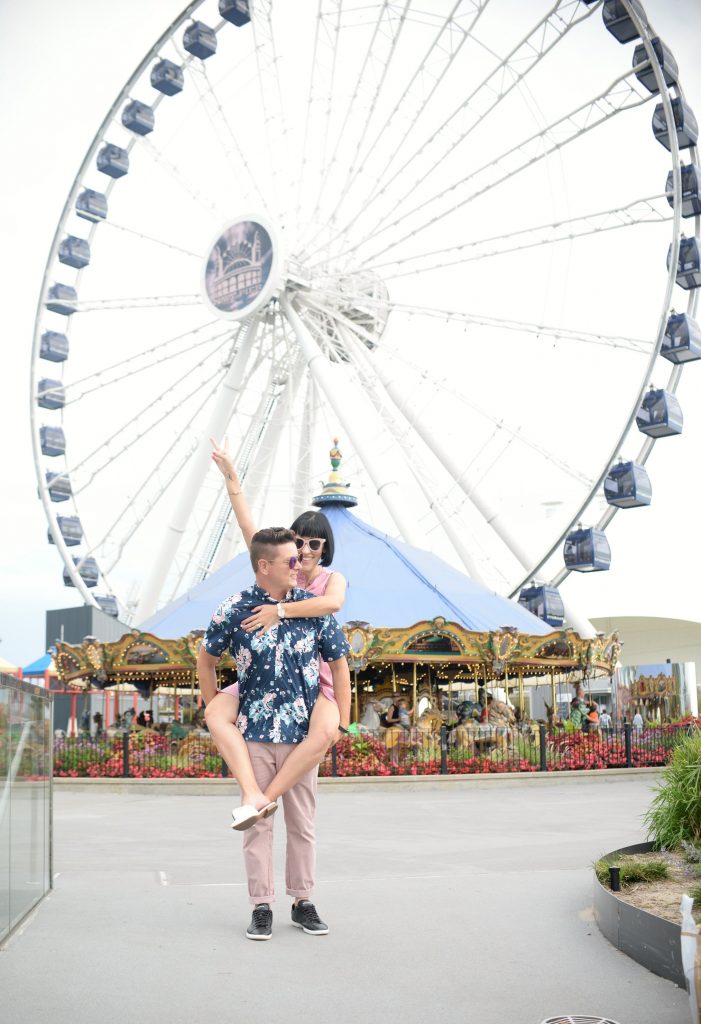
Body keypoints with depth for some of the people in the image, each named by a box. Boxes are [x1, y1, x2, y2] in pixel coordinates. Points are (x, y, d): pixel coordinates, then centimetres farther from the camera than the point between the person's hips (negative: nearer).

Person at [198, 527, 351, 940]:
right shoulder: (235, 611, -5)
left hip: (304, 733, 1)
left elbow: (339, 664, 7)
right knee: (258, 822, 4)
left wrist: (342, 722, 3)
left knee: (303, 823, 9)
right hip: (254, 734, -1)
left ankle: (304, 902, 20)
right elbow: (206, 661, 9)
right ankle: (262, 906, 12)